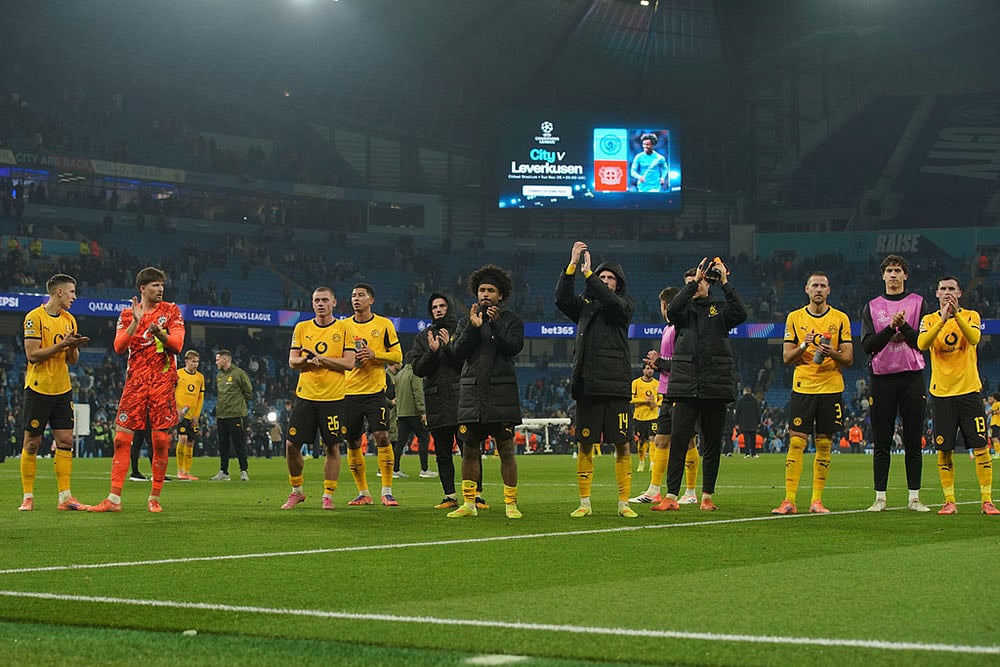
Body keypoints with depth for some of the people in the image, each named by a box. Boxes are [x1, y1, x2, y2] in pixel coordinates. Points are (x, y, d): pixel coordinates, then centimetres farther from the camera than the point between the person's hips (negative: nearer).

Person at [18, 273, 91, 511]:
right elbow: (32, 354, -15)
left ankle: (65, 497, 2)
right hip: (38, 389, -6)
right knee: (32, 443, 1)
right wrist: (62, 344, -19)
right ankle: (28, 497, 8)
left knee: (65, 442, 0)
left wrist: (74, 347, -8)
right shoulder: (35, 317, -8)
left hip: (62, 389, 6)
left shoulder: (69, 320, 12)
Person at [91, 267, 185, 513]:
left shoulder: (171, 311, 6)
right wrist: (135, 322, -13)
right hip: (135, 381, 1)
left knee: (161, 440, -3)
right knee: (122, 438, -6)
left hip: (163, 382, -1)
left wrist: (159, 333, -24)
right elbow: (119, 347, -3)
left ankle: (155, 498, 7)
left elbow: (177, 344, -5)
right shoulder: (127, 314, 9)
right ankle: (114, 499, -6)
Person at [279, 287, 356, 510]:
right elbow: (292, 361, 7)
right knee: (291, 445, 0)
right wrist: (305, 360, -15)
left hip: (333, 397, -3)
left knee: (332, 447, -1)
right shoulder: (302, 328, 10)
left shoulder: (344, 329, 1)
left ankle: (328, 496, 9)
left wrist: (321, 358, -15)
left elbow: (349, 363, -6)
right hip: (305, 394, 3)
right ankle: (297, 491, 17)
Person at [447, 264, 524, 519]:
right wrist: (473, 327, -11)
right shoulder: (466, 321, 15)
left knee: (506, 449, -4)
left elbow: (514, 347, -9)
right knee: (469, 450, 4)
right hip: (471, 392, 3)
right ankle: (468, 503, 11)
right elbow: (458, 350, 1)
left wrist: (495, 324, -17)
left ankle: (511, 503, 1)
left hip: (501, 392, -3)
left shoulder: (511, 320, 7)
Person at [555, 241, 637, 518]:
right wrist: (572, 264, -9)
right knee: (584, 445, 1)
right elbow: (561, 298, -2)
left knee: (622, 445, -4)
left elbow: (611, 301, -13)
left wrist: (587, 274, -13)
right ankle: (585, 503, 7)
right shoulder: (585, 304, 16)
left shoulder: (625, 305, 9)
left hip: (616, 383, -2)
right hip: (587, 384, 2)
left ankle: (624, 503, 2)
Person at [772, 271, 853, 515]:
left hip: (831, 388, 1)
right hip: (802, 387, -1)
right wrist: (803, 346, -14)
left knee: (824, 445, 2)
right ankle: (789, 501, -7)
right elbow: (786, 358, 4)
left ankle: (817, 500, 7)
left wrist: (833, 353, -17)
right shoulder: (794, 318, 7)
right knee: (796, 442, -7)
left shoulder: (840, 319, 6)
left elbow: (849, 359, 4)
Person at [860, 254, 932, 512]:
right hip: (882, 378, 1)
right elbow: (867, 345, 0)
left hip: (912, 377, 0)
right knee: (881, 442, 1)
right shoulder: (872, 307, 11)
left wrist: (904, 326, -14)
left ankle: (914, 497, 5)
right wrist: (891, 328, -13)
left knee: (913, 442, 1)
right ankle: (880, 497, 5)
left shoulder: (918, 303, 9)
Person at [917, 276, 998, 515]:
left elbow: (973, 338, -16)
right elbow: (922, 344, -13)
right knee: (944, 450, 0)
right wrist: (942, 319, -24)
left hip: (968, 390, -1)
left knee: (980, 446, -5)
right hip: (941, 393, 1)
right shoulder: (929, 320, 7)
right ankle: (949, 501, 7)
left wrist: (956, 315, -28)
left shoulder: (970, 316, 4)